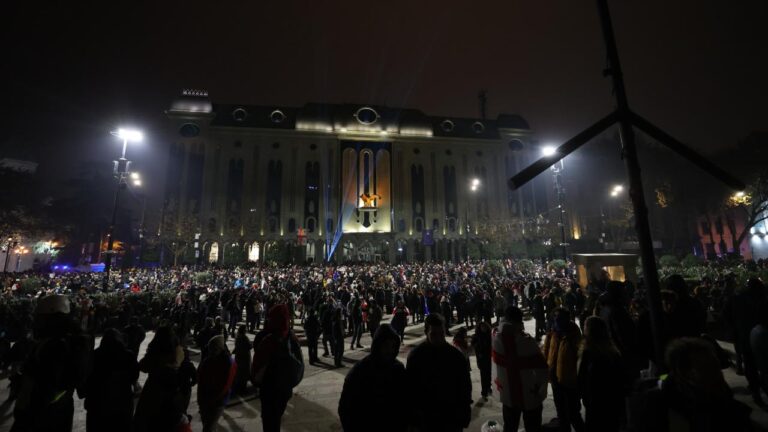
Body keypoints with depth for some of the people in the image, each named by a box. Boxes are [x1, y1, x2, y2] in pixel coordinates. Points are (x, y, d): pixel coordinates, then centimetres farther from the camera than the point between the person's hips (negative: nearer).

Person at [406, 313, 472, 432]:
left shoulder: (456, 355, -9)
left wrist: (465, 412, 2)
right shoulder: (416, 355, -11)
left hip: (452, 418, 1)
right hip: (425, 418, 0)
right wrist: (412, 417, -3)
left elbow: (465, 385, 2)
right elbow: (410, 387, -4)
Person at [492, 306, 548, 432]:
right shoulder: (528, 341, -25)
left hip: (508, 396, 3)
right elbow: (542, 369, -21)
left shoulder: (497, 339, -17)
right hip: (530, 396, -3)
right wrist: (539, 388, -4)